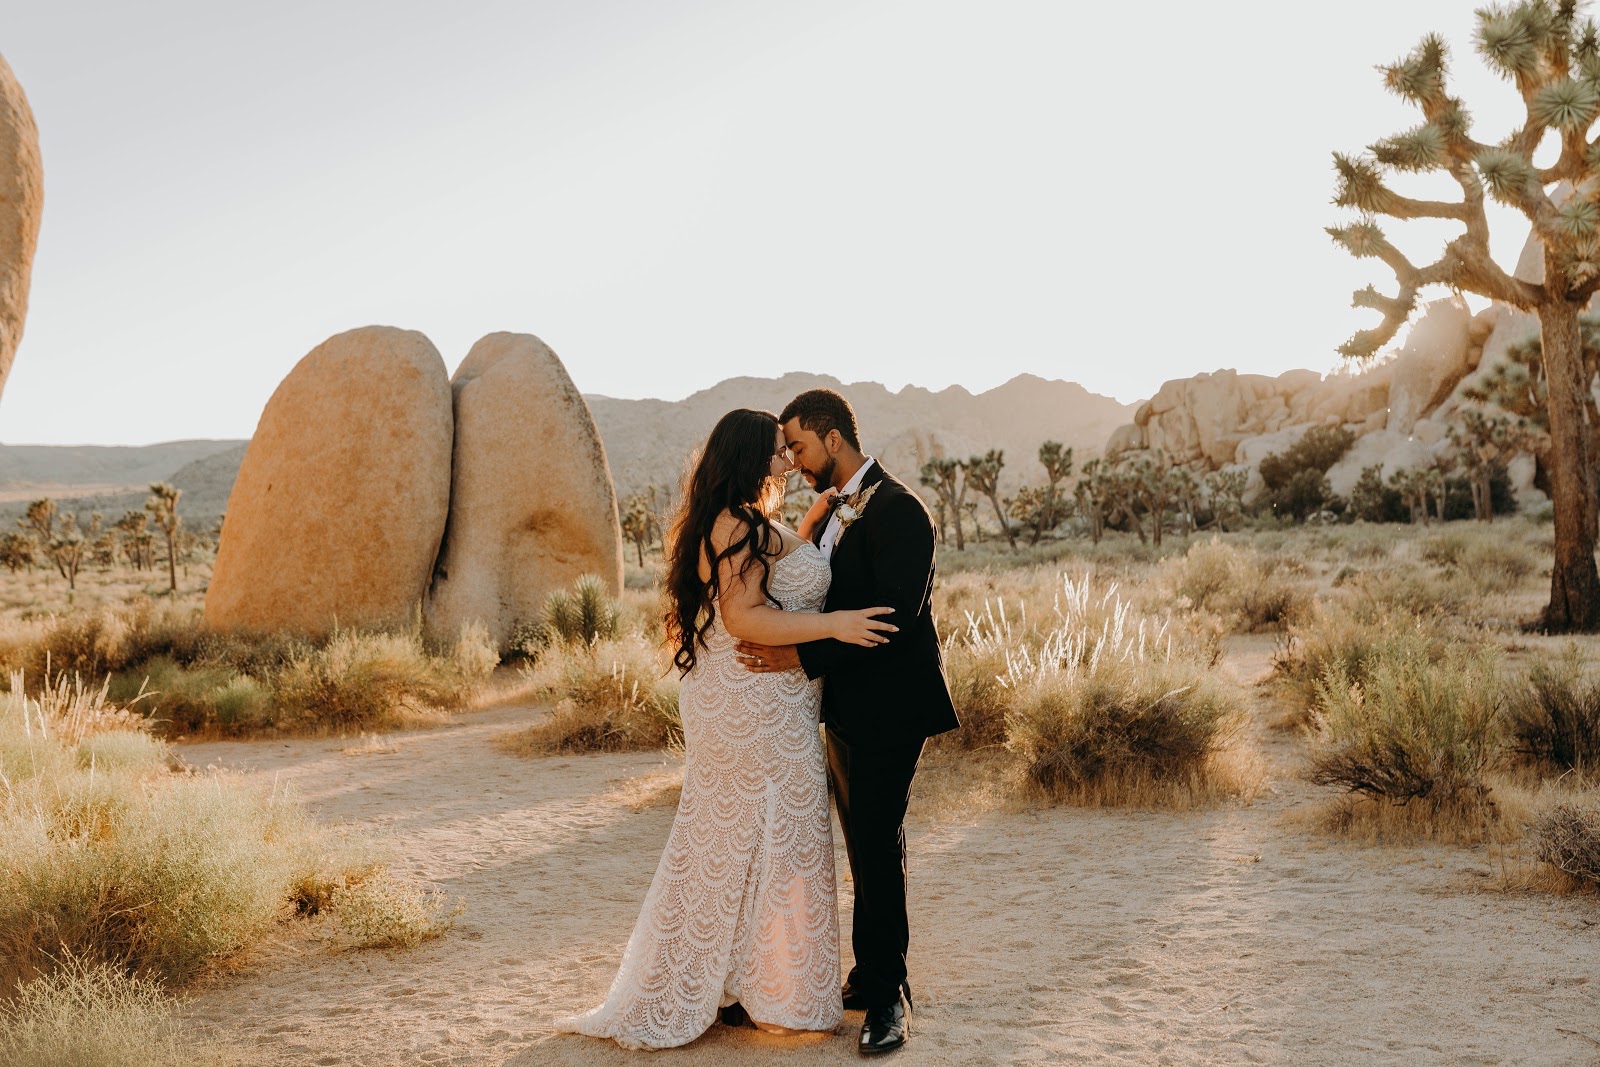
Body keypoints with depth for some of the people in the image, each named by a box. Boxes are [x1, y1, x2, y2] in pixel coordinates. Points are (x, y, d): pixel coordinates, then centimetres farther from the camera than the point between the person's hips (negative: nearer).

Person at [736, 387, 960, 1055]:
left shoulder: (899, 511, -15)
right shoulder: (833, 511, 14)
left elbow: (895, 617, -24)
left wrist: (802, 657, -24)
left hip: (888, 707, -9)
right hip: (846, 705, 9)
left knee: (878, 845, -4)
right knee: (866, 847, 15)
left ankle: (887, 996, 6)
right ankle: (875, 976, 25)